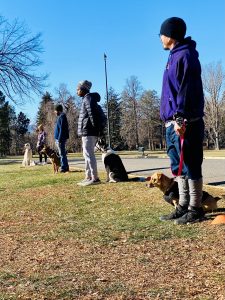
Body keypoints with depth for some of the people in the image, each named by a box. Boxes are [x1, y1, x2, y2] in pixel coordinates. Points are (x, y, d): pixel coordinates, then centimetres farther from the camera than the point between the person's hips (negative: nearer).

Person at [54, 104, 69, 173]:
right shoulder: (60, 116, 18)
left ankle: (64, 168, -3)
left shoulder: (62, 117, -13)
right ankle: (65, 167, 19)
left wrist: (59, 139, -22)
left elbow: (62, 129, -20)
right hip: (58, 138, 10)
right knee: (62, 153, 13)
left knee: (62, 154, -6)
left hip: (60, 138, -10)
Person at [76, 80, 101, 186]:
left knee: (89, 154, -11)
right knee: (87, 154, 12)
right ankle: (88, 177, 17)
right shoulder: (87, 99, 22)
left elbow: (92, 113, -18)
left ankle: (95, 178, -11)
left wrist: (95, 128, -15)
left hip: (88, 131, -10)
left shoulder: (88, 98, -8)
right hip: (87, 131, 10)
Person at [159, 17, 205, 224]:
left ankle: (195, 209, 5)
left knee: (190, 167, -4)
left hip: (185, 123, -10)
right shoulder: (175, 56, 21)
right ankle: (183, 207, 21)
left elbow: (186, 90, -18)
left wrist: (180, 118, -22)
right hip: (174, 123, 10)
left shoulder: (184, 56, -8)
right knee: (179, 167, 13)